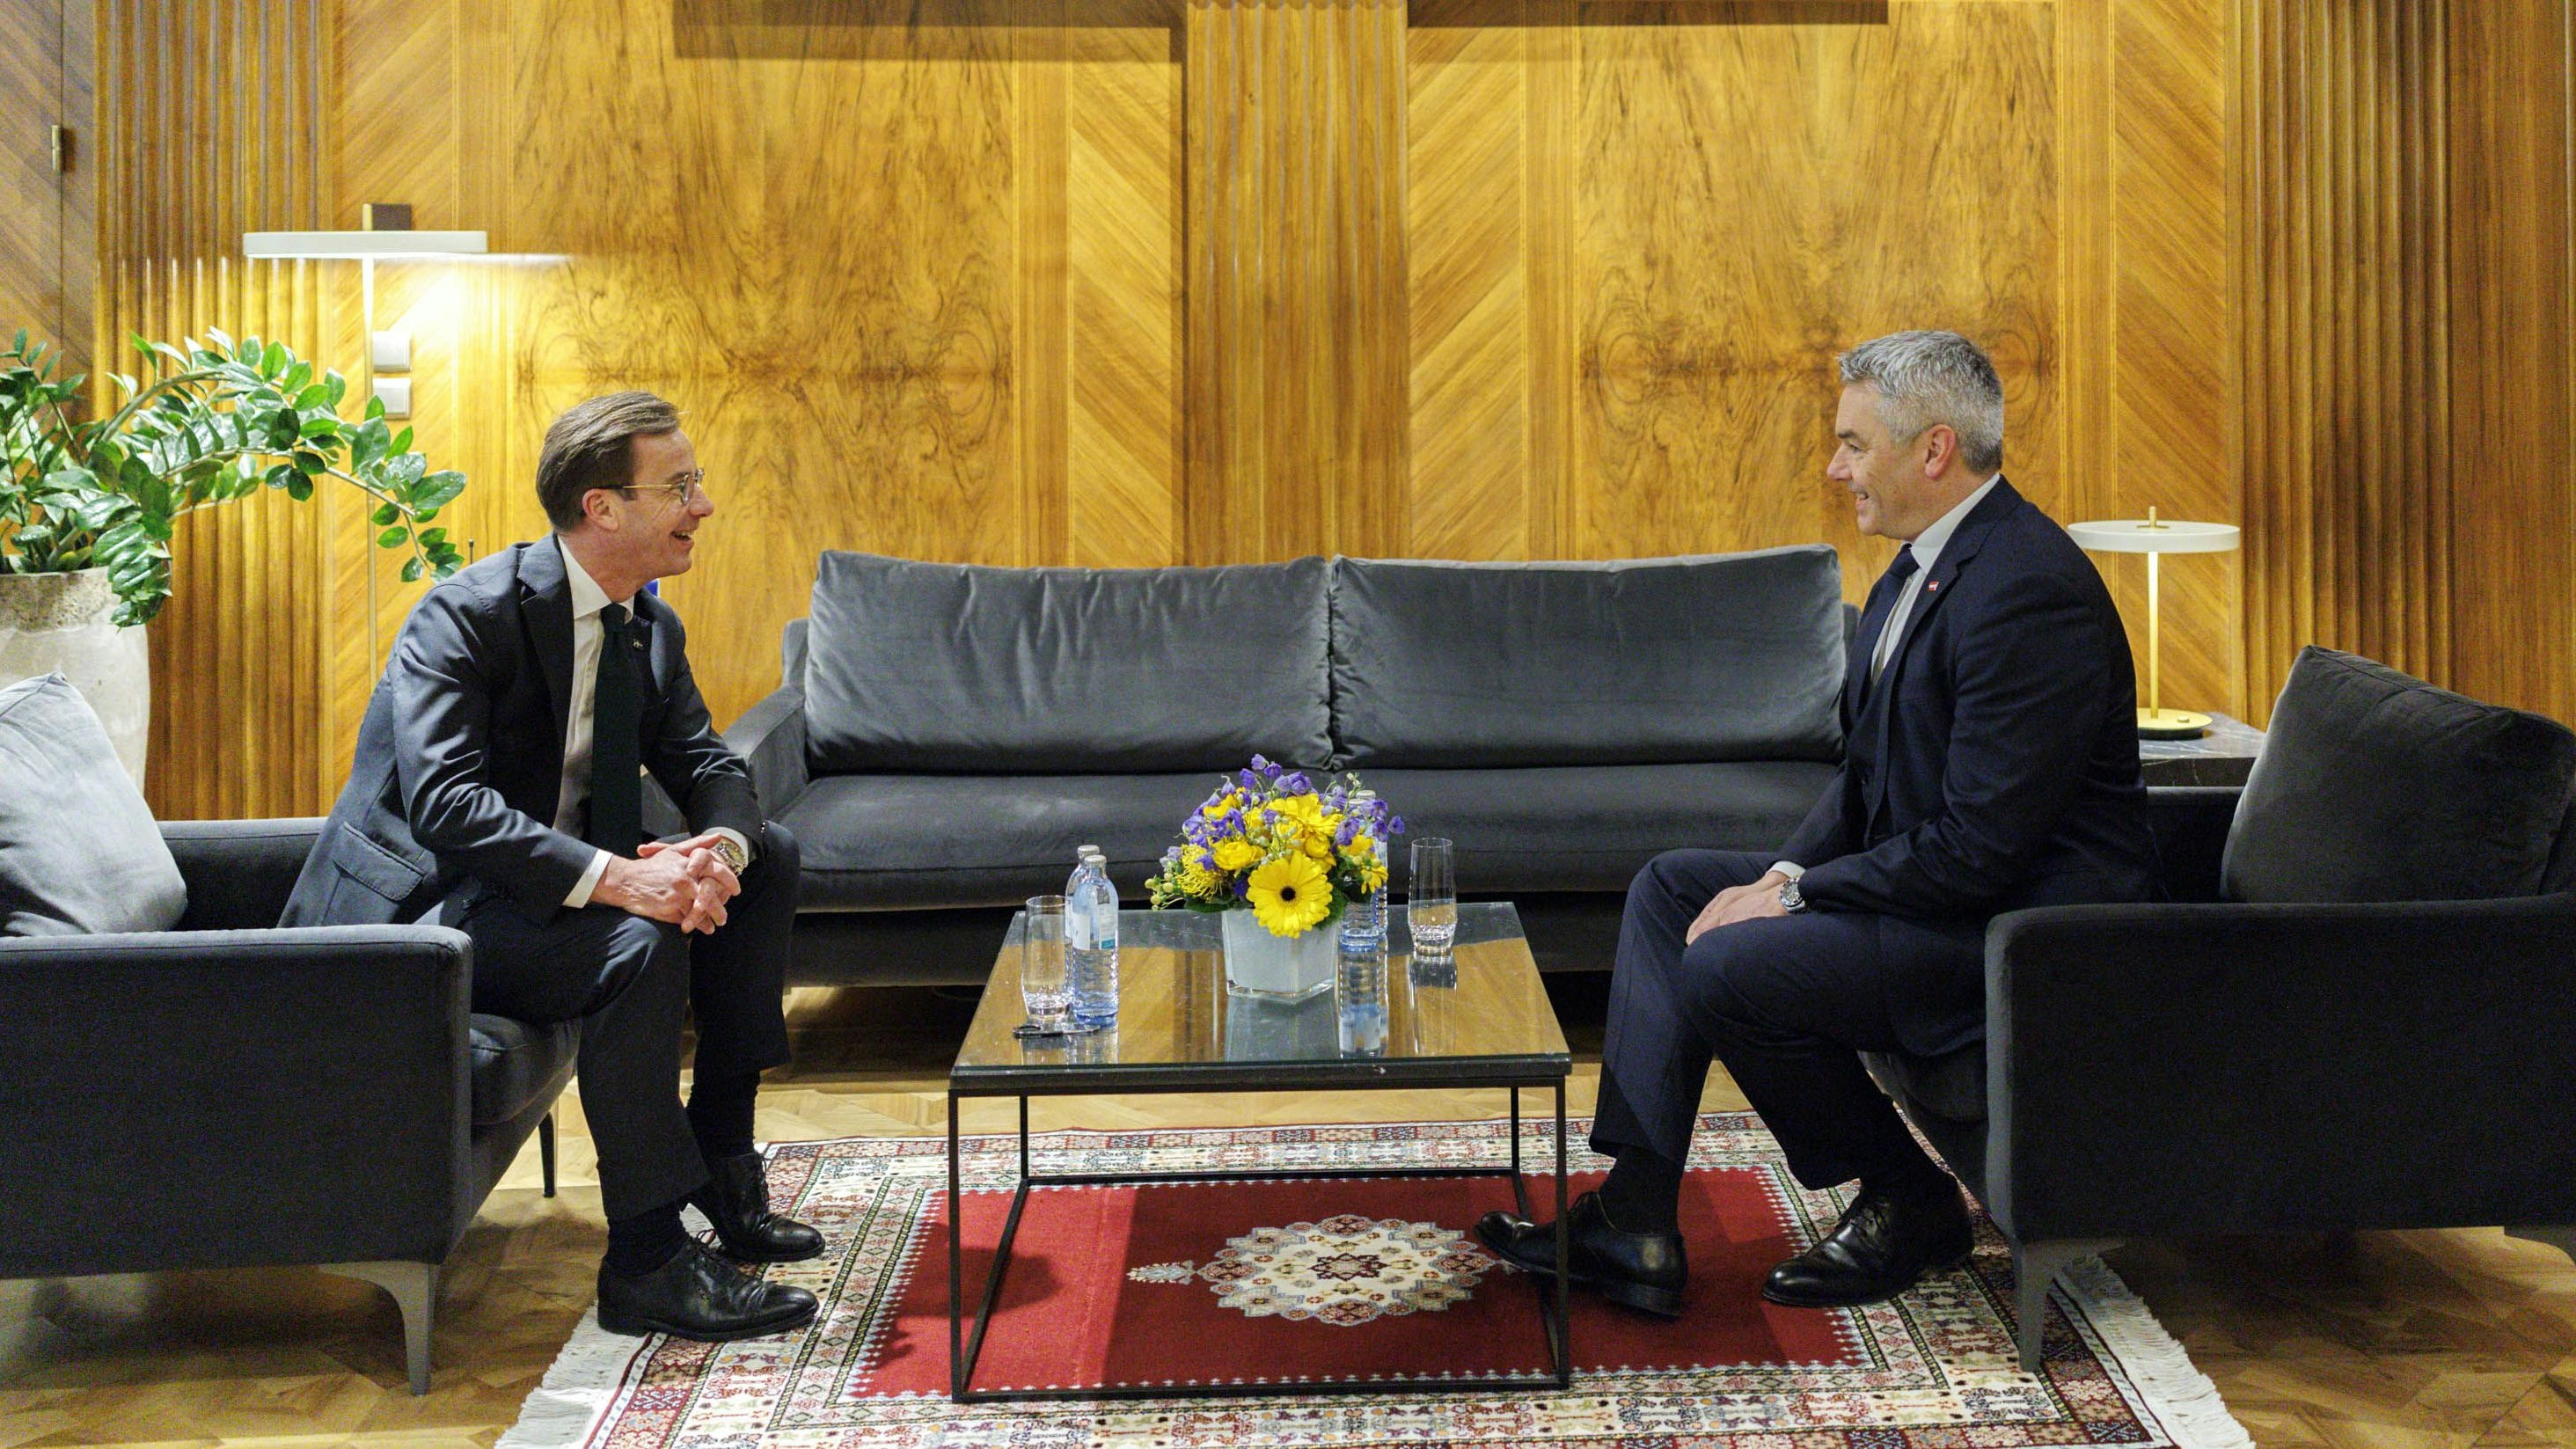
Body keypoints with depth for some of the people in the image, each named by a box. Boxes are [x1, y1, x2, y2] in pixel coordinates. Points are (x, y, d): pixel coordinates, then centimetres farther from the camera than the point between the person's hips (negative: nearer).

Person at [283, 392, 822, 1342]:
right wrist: (611, 877, -42)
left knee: (769, 857, 1)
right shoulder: (469, 614, -20)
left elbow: (707, 765, 4)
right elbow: (447, 802, -31)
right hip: (411, 908, -9)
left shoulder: (651, 627, 5)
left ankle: (719, 1159, 4)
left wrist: (721, 850, -22)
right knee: (639, 942, -33)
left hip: (549, 888, 9)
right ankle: (647, 1263, -24)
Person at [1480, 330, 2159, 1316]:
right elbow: (1867, 774, 15)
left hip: (2027, 921, -11)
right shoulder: (1923, 566, 10)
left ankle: (1910, 1206, 1)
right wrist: (1789, 873, -2)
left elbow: (1980, 847, -26)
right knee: (1671, 887, 5)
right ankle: (1632, 1224, 0)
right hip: (1939, 883, 11)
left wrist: (1798, 893, -18)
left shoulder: (2027, 589, -23)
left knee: (1728, 966, -23)